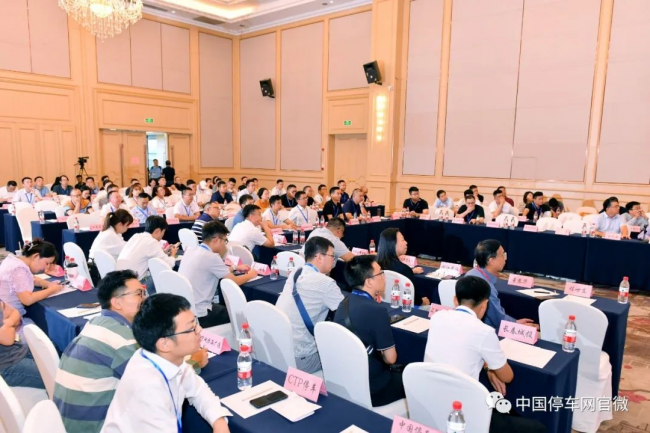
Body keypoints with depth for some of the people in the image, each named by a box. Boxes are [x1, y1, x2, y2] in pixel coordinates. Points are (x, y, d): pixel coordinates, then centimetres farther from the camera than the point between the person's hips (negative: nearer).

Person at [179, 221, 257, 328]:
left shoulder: (191, 250, 4)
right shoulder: (211, 257, -19)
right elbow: (234, 282, -9)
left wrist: (235, 268, 22)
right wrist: (250, 275, 9)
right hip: (198, 315, -8)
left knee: (224, 307, 26)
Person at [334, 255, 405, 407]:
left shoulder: (344, 303, 0)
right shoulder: (377, 310, -25)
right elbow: (390, 358, -16)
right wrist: (383, 354, 3)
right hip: (370, 389, -7)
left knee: (400, 370, 25)